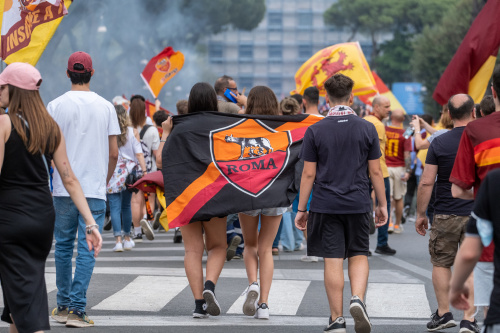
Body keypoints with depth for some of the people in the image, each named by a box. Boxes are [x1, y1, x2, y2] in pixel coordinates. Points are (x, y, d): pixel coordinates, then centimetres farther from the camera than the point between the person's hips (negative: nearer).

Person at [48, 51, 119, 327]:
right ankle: (77, 310, -7)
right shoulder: (105, 107, 1)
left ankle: (63, 306, 18)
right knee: (87, 249, -1)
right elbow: (113, 153, 2)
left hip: (63, 189, 0)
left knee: (63, 247, 12)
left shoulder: (55, 106, -2)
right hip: (95, 189, 0)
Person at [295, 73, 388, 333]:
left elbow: (308, 173, -3)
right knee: (359, 255, 15)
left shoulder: (315, 131, -4)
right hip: (358, 204, 1)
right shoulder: (367, 129, -1)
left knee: (333, 261, 3)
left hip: (325, 205, -1)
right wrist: (382, 205, 10)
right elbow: (375, 171, 1)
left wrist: (301, 209, 4)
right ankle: (357, 299, -9)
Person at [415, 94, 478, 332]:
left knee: (441, 263, 14)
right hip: (477, 214, 1)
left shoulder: (439, 144, -5)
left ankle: (443, 313, 14)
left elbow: (426, 182, -6)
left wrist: (420, 214, 3)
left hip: (445, 214, -1)